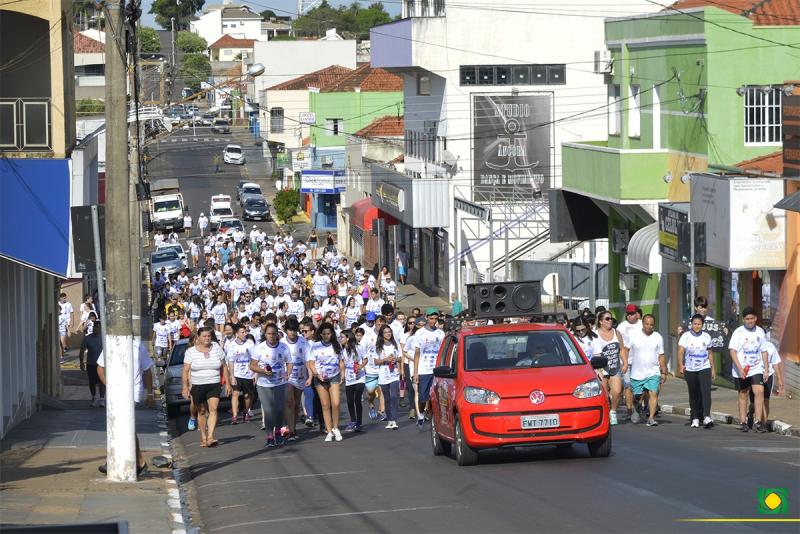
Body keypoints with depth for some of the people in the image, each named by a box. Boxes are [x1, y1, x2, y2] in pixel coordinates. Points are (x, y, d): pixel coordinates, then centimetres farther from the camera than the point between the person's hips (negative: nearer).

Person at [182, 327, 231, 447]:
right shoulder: (191, 352, 0)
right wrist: (185, 387, -9)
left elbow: (224, 367, 11)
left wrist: (227, 383, 7)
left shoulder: (217, 348, 5)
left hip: (214, 386, 0)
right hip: (197, 386, 0)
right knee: (202, 411, 7)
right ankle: (203, 437, 18)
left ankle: (210, 437, -21)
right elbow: (185, 371, 0)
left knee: (213, 409, -15)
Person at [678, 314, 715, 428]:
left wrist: (713, 369, 15)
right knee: (694, 395, 7)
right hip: (690, 370, 0)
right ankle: (695, 418, 17)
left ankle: (707, 416, -24)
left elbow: (709, 353, 15)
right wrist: (681, 365, -24)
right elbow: (681, 351, -10)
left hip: (704, 368, 0)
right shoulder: (686, 336, -1)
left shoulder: (706, 337, 7)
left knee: (706, 391, -17)